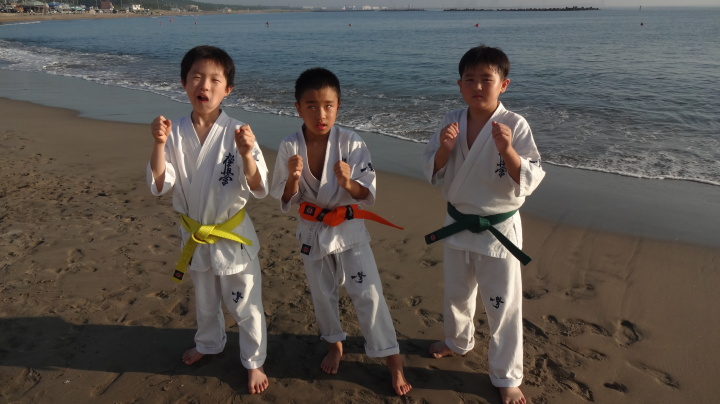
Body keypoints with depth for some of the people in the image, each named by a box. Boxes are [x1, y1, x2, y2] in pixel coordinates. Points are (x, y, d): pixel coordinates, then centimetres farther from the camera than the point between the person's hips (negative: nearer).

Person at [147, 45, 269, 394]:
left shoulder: (237, 133, -18)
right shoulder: (175, 133, -10)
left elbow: (259, 190, -20)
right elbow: (159, 186, -13)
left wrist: (246, 154, -37)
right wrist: (160, 144, -26)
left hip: (232, 235, -3)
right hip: (194, 236, 3)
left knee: (245, 305, 11)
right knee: (204, 301, 27)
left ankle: (254, 362, 34)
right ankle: (209, 343, 54)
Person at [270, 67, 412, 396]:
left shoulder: (351, 143, -18)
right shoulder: (289, 147, -13)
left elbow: (368, 195, -11)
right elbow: (285, 203, -5)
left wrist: (348, 183, -32)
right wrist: (293, 179, -26)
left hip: (349, 229, -2)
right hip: (312, 231, 2)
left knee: (369, 294, -2)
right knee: (322, 295, 19)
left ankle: (392, 360, 14)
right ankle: (335, 344, 44)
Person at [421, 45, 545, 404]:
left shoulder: (514, 125, -16)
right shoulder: (452, 122, -4)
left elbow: (529, 182, -19)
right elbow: (433, 174, -1)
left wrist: (508, 151, -35)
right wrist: (444, 149, -20)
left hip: (498, 230, -4)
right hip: (457, 225, 4)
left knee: (503, 306, 8)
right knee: (456, 294, 24)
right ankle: (458, 341, 54)